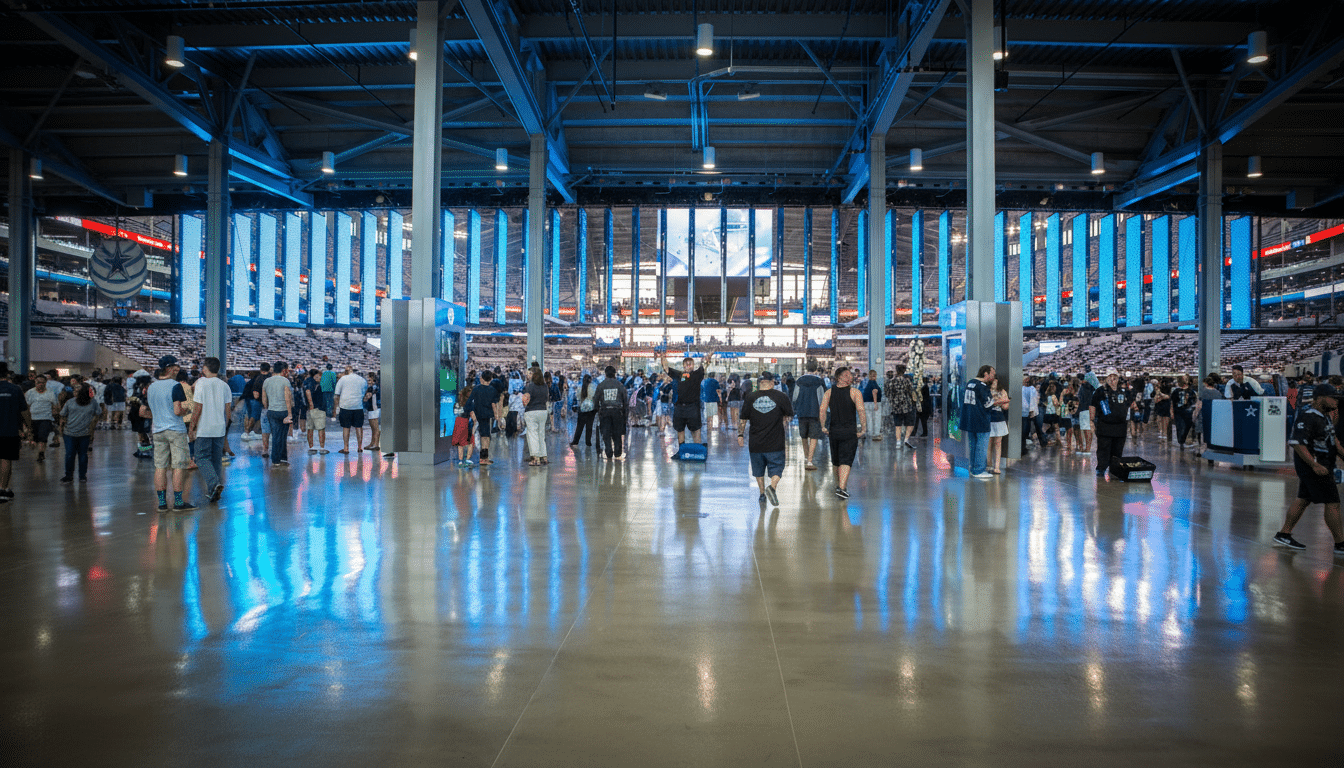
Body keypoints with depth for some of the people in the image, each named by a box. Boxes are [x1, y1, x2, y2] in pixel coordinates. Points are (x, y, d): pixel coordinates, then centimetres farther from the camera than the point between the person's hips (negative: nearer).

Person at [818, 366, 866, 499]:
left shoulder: (829, 392, 4)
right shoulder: (855, 392, -6)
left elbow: (822, 411, -5)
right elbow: (861, 411, -14)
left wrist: (823, 427, 2)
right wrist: (863, 429, -7)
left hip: (833, 431, 4)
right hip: (849, 432, -4)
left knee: (836, 461, 18)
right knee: (846, 460, -4)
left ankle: (838, 485, 32)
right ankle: (842, 488, -17)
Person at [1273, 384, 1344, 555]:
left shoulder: (1325, 415, 12)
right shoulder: (1308, 417, -21)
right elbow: (1297, 443, -26)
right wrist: (1315, 465, -27)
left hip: (1321, 465, 10)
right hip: (1311, 466, -10)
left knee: (1303, 499, 14)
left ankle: (1283, 534, 20)